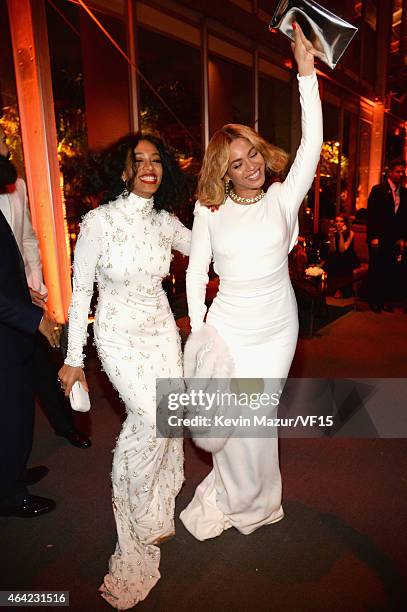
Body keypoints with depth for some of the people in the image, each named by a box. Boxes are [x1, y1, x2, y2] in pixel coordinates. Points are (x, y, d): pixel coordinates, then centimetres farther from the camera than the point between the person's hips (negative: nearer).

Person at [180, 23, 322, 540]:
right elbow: (196, 271, 1)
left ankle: (250, 496, 37)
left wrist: (306, 72, -14)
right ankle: (242, 499, 29)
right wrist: (197, 328, -3)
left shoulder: (282, 198, -1)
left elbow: (312, 144, -11)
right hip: (228, 328, 0)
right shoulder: (209, 211, -1)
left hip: (278, 328, 1)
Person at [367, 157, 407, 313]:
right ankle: (374, 301, 14)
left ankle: (385, 300, 17)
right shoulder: (378, 190, -4)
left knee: (390, 271, 6)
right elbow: (371, 214, -7)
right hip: (378, 239, -4)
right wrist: (373, 237, -12)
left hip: (394, 240, 4)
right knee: (376, 271, 3)